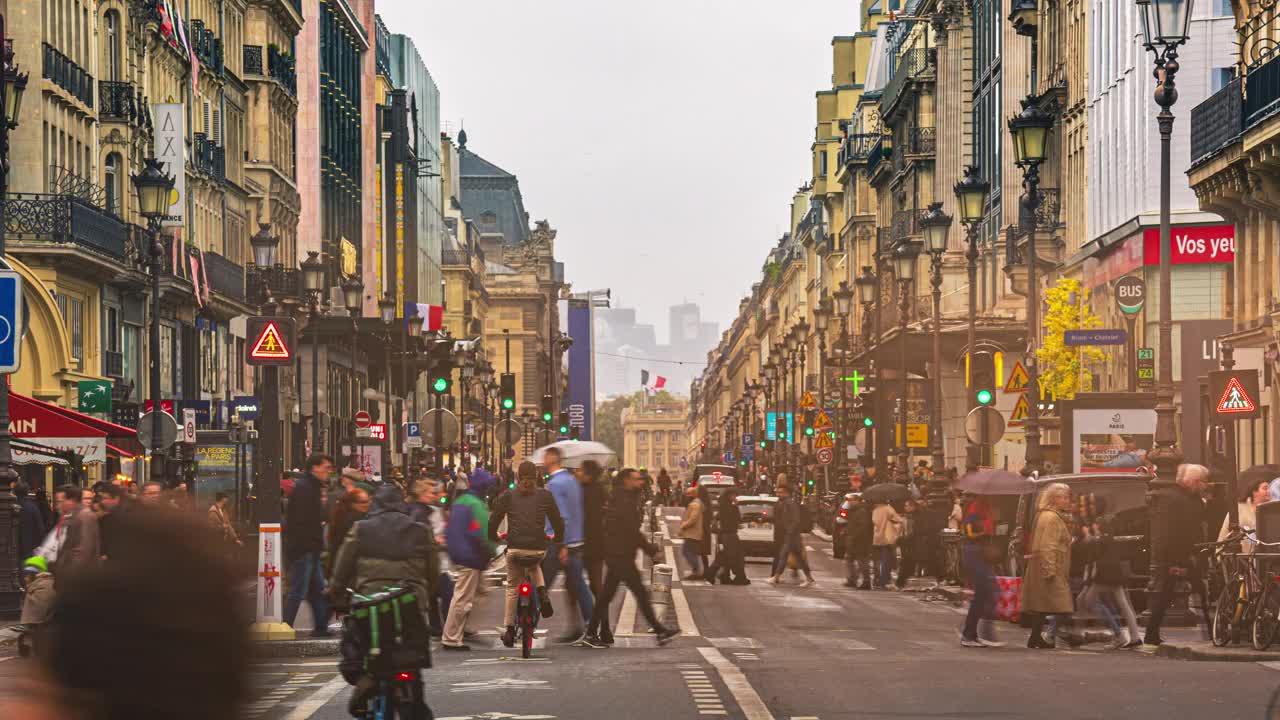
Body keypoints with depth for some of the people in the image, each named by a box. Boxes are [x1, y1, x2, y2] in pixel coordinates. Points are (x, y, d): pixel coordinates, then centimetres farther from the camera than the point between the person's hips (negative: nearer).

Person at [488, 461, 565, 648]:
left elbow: (493, 521, 4)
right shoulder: (545, 496, 6)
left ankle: (509, 630, 16)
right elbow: (558, 522, 9)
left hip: (515, 548, -1)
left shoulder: (507, 496, 5)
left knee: (512, 587, 16)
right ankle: (542, 592, 9)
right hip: (539, 548, 1)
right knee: (535, 565, 36)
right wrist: (557, 538, 29)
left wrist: (493, 537, 23)